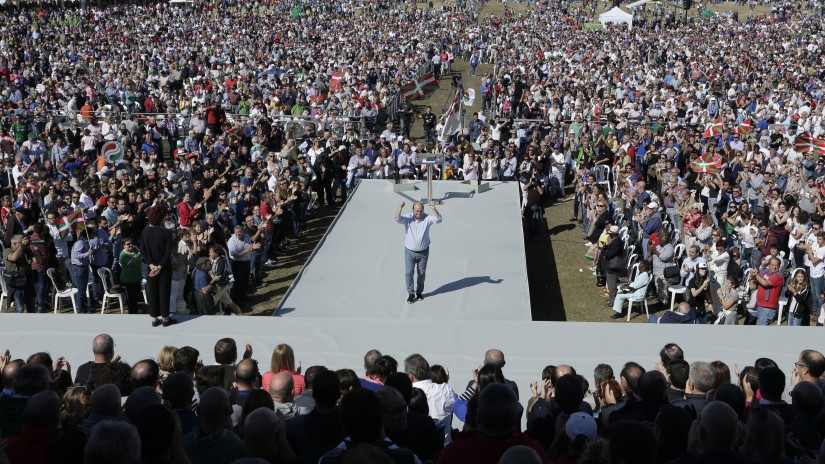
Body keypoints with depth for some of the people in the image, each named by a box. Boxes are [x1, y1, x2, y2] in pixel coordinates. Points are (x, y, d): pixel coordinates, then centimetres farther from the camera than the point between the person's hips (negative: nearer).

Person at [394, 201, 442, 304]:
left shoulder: (427, 218, -9)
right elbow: (397, 219, -26)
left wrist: (434, 209, -42)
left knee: (422, 273, 12)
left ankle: (419, 292, 30)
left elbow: (438, 219, -24)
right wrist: (400, 207, -43)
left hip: (423, 252, 1)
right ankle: (411, 294, 10)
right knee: (409, 273, -2)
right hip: (410, 252, -1)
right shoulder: (408, 218, -10)